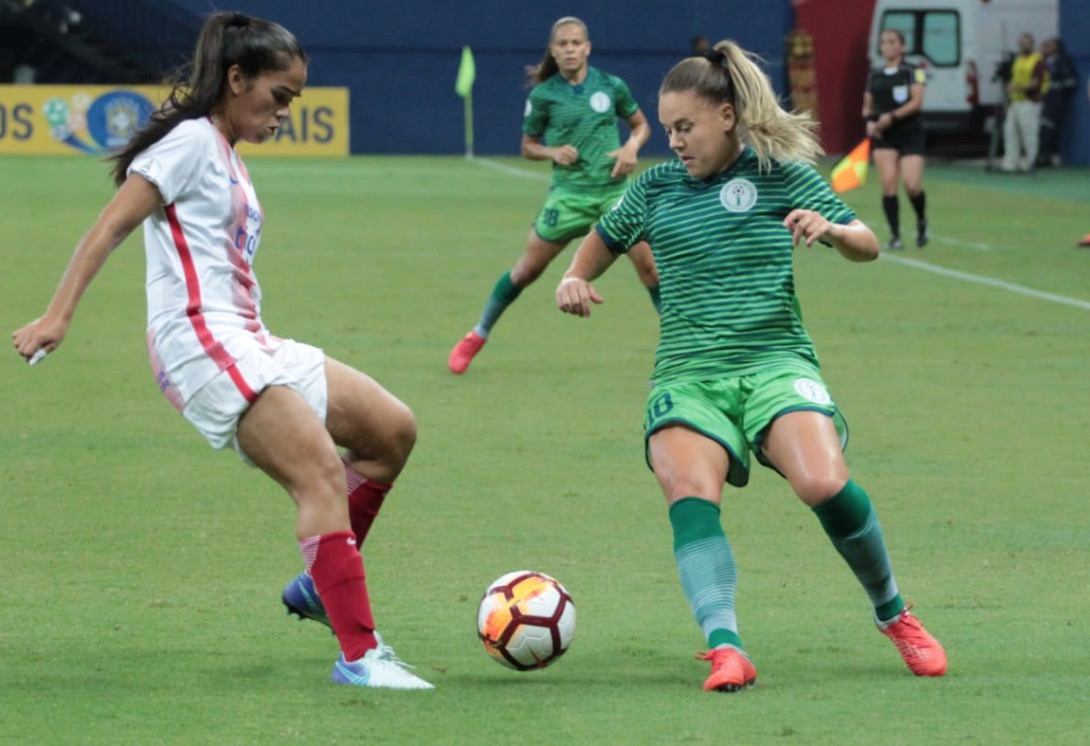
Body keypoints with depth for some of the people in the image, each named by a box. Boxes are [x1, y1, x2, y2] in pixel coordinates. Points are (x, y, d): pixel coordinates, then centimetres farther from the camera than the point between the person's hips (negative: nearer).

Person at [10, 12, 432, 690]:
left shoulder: (229, 162, 22)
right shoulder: (192, 141, -5)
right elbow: (111, 226, -11)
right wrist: (58, 317, -18)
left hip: (248, 344, 10)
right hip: (204, 344, -10)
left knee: (392, 430, 9)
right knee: (322, 476, -21)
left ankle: (322, 584, 13)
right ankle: (359, 655, -26)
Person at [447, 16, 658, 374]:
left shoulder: (611, 86, 1)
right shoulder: (543, 95, -2)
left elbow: (641, 125, 15)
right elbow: (528, 146, 9)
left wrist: (632, 146, -6)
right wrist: (553, 152, -11)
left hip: (615, 189, 1)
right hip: (569, 193, 0)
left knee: (648, 264, -10)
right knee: (527, 268, 4)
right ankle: (477, 336, 21)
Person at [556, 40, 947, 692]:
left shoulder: (783, 174, 6)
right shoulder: (656, 187, 14)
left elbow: (868, 246, 8)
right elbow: (604, 240, 31)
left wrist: (831, 229, -15)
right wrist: (575, 281, 10)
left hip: (775, 361, -2)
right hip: (687, 373, 2)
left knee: (824, 483, -26)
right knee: (691, 497, -29)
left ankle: (894, 614, -1)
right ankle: (725, 647, -42)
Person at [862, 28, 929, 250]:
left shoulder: (913, 72, 0)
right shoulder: (874, 76, 13)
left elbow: (917, 101, -12)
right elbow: (867, 106, 19)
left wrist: (892, 116, -23)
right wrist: (870, 121, -4)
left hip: (910, 133, -3)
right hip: (883, 136, 3)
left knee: (912, 185, -12)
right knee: (888, 184, -11)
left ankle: (922, 221, 18)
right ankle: (895, 235, -5)